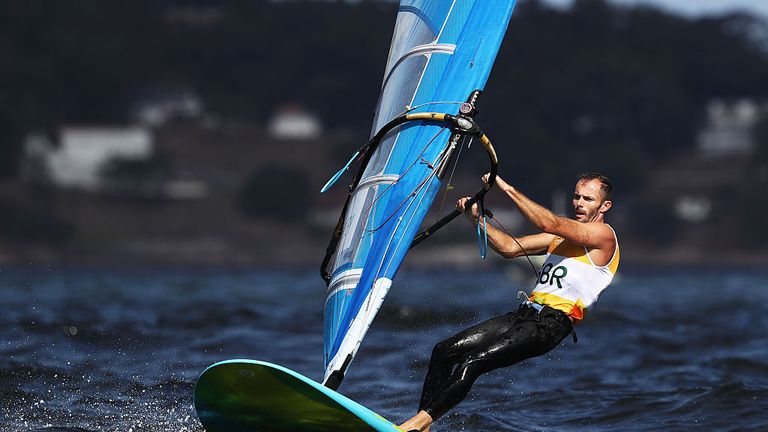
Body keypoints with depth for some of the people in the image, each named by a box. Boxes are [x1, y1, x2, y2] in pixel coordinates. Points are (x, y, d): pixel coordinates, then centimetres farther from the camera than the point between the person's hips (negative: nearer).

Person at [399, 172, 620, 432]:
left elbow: (549, 224, -18)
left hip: (550, 324, -9)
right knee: (444, 352, -3)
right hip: (525, 314, 9)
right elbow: (509, 248, 18)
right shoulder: (563, 234, 23)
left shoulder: (603, 235, -4)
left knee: (472, 362, -24)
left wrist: (506, 188, -16)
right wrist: (475, 218, 4)